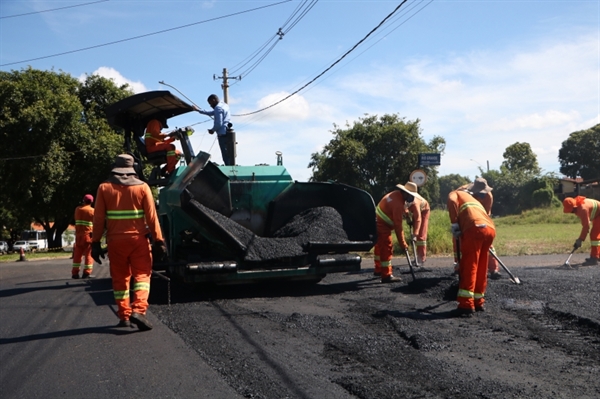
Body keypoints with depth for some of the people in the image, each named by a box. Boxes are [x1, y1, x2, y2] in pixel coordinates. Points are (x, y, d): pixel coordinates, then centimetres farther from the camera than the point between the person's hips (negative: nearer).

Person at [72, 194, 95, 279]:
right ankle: (87, 272, -4)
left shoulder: (77, 209, 7)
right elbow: (95, 223, -6)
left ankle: (75, 273, 10)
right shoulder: (92, 211, -4)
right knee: (89, 254, 1)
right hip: (88, 235, -4)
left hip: (78, 234, 4)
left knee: (77, 254, 10)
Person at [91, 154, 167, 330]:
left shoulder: (104, 188, 1)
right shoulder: (142, 187, -2)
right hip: (138, 239, -1)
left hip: (115, 241, 1)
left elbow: (99, 219, 0)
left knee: (120, 278, 12)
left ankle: (124, 316, 13)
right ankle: (138, 310, -14)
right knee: (142, 275, 5)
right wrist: (158, 240, 0)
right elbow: (151, 216, -3)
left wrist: (95, 243, 4)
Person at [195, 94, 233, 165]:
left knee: (225, 155, -11)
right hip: (228, 133, 10)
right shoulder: (224, 105, 19)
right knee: (230, 154, 10)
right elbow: (212, 113, 33)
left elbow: (219, 123, -18)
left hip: (223, 134, -10)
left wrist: (213, 130, 0)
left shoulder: (218, 108, -10)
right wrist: (199, 110, 36)